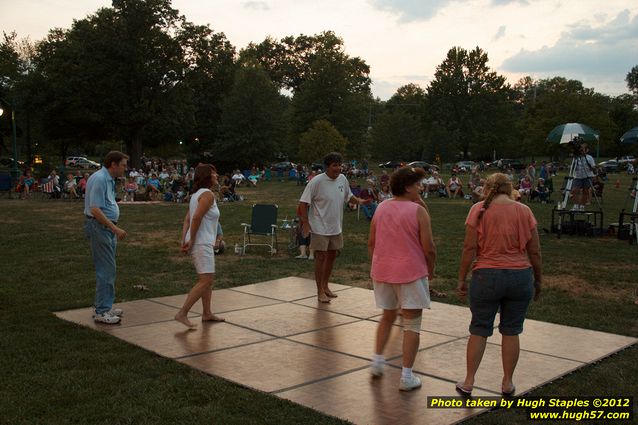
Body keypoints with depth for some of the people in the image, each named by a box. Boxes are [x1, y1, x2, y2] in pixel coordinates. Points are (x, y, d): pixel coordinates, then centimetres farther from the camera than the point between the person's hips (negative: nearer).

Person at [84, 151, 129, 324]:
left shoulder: (109, 179, 14)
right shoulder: (99, 179, -17)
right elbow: (95, 210, -23)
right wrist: (115, 228, -23)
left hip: (107, 227, 10)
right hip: (99, 227, -10)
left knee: (108, 269, 15)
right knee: (106, 269, -8)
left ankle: (105, 306, 24)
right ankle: (101, 312, -2)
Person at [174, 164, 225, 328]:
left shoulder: (197, 194, 16)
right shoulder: (208, 194, -12)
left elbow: (187, 219, 10)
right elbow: (196, 217, -23)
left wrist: (184, 240, 2)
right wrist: (192, 240, -15)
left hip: (204, 243, 10)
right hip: (202, 243, -10)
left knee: (208, 278, 17)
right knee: (205, 281, -11)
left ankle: (207, 314, 25)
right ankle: (182, 314, -13)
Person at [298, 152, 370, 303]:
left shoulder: (342, 179, 1)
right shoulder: (317, 181, -18)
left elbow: (348, 195, 18)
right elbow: (303, 202, -15)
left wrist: (358, 200, -2)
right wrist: (305, 222, -19)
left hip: (335, 227, 7)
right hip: (320, 228, -7)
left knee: (332, 256, 16)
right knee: (321, 257, -2)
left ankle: (325, 286, 34)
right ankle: (320, 291, 9)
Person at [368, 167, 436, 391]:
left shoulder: (381, 208, 4)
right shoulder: (419, 211, -12)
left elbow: (371, 243, 9)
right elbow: (429, 248, -12)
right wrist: (431, 270, 5)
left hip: (382, 272, 5)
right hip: (411, 273, -5)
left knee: (388, 317, 25)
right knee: (411, 325, 5)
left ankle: (377, 361, 25)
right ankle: (406, 377, 6)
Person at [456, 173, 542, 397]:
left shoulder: (479, 209, -5)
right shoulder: (523, 210, 1)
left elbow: (469, 247, -9)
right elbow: (534, 251, 3)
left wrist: (462, 278, -1)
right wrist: (538, 279, 14)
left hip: (487, 276, -2)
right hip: (520, 277, 2)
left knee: (479, 330, 9)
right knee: (511, 331, 12)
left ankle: (468, 382, 15)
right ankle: (507, 383, 21)